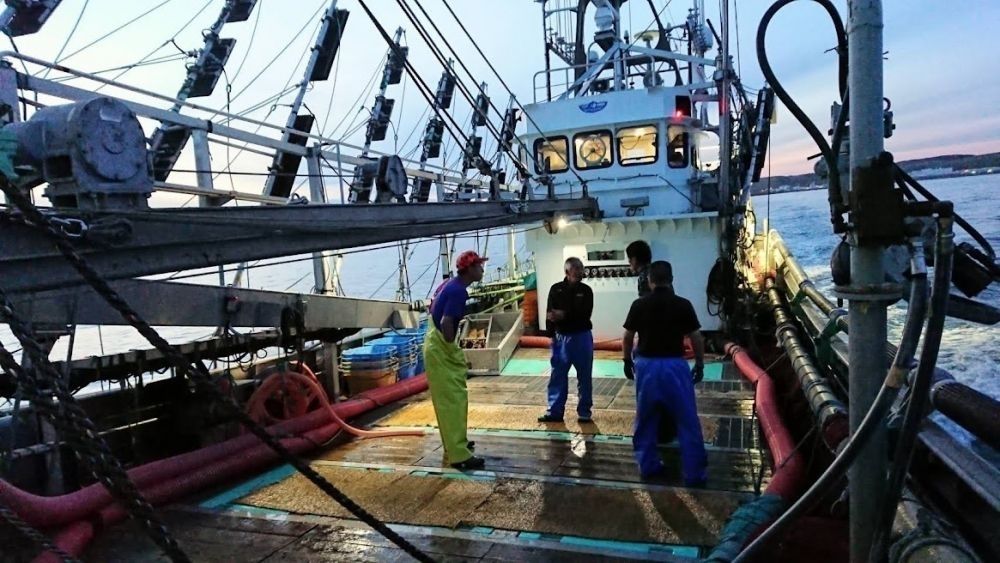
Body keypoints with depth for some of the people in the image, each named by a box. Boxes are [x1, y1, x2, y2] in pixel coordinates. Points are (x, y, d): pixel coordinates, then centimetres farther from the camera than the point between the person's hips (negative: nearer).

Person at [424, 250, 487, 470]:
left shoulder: (451, 284, 11)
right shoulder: (459, 291, -20)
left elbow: (434, 310, 22)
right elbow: (446, 324, -27)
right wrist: (453, 351, -15)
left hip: (436, 345, 10)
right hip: (441, 349, -10)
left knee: (448, 400, 19)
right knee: (453, 401, -8)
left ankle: (454, 444, 31)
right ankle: (459, 455, -6)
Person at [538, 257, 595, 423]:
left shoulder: (585, 290, -1)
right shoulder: (556, 289, 0)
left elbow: (584, 314, -13)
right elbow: (550, 314, -3)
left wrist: (564, 315, -23)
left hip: (582, 337, -1)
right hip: (561, 337, 1)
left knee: (584, 377, 7)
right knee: (557, 376, 7)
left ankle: (584, 412, 18)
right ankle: (554, 411, 17)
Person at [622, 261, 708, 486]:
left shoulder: (639, 305, -1)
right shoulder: (683, 305, -6)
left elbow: (627, 337, 5)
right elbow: (696, 338, -2)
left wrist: (627, 361, 20)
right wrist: (700, 365, 11)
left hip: (646, 365, 2)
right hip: (674, 365, -2)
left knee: (646, 420, 17)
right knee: (687, 422, 7)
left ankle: (647, 465, 25)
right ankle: (693, 473, 11)